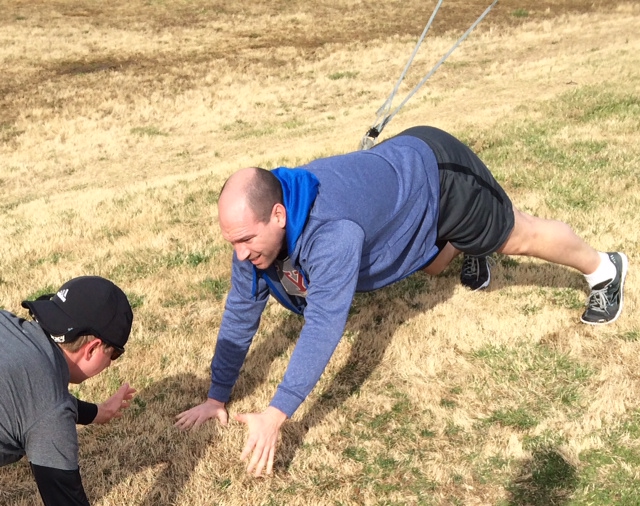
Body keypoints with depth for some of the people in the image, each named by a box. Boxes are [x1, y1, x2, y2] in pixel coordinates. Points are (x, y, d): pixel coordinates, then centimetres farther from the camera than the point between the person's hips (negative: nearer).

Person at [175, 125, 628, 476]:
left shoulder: (331, 231, -46)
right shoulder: (255, 226, -22)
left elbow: (324, 324, -48)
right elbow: (242, 310, -14)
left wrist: (275, 417, -50)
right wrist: (217, 396, -12)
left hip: (435, 172, -6)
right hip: (399, 163, 6)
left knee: (518, 237, 15)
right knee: (433, 265, 30)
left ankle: (604, 270, 42)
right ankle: (467, 249, 64)